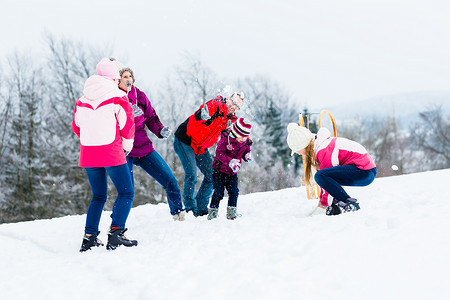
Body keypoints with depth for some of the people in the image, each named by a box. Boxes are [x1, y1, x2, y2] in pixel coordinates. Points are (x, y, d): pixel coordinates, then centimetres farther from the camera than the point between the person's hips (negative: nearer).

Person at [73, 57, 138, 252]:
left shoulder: (82, 100, 8)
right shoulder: (117, 97, -7)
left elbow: (76, 126, 17)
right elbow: (127, 124, -5)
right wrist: (127, 144, 13)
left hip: (88, 154, 6)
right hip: (112, 153, -5)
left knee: (98, 196, 18)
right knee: (126, 193, 3)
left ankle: (89, 237, 10)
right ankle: (116, 233, -12)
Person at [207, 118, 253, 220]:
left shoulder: (246, 143, -1)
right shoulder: (225, 140, -20)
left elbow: (246, 152, 15)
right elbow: (219, 153, -24)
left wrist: (247, 156, -11)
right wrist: (230, 161, -37)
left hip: (233, 172, 5)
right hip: (219, 170, -5)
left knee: (234, 192, -1)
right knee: (218, 192, -6)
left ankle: (231, 210, 11)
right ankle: (213, 210, 9)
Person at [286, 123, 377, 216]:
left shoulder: (323, 151, -17)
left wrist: (323, 205, -7)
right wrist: (321, 201, 21)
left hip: (366, 173, -11)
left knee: (320, 176, -23)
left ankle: (350, 203, -18)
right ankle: (338, 200, 12)